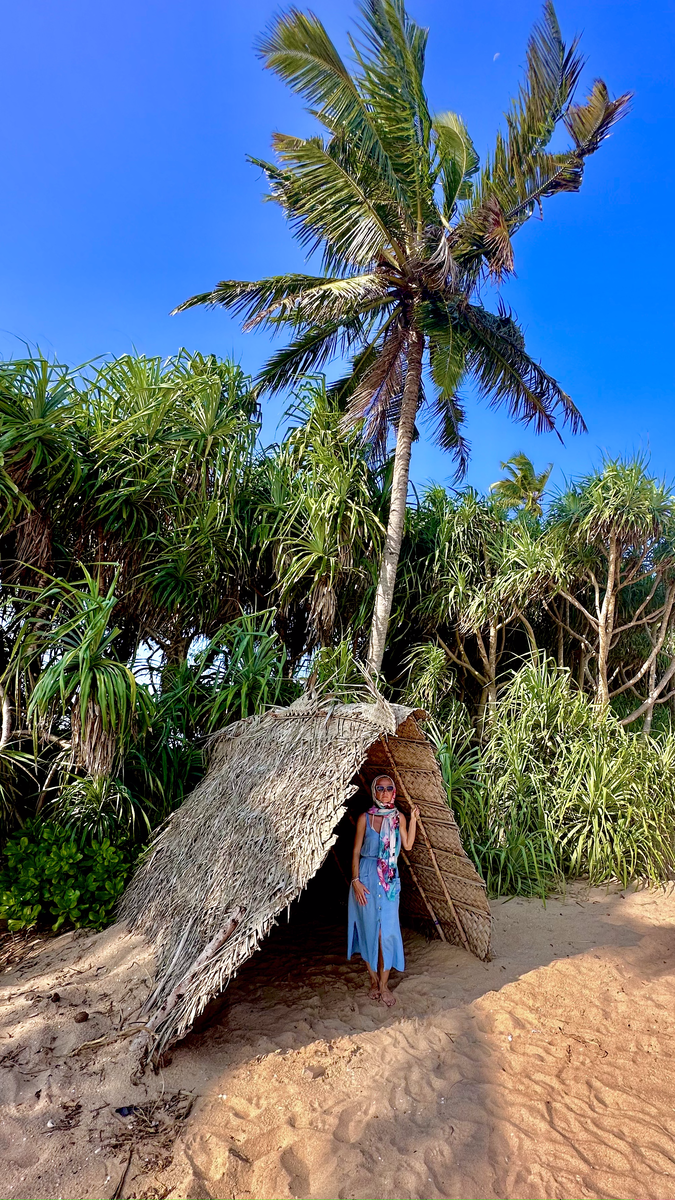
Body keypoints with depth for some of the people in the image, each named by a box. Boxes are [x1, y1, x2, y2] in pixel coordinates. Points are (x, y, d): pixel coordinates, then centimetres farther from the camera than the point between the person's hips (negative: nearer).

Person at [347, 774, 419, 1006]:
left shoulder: (399, 817, 3)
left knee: (387, 931, 0)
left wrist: (413, 819, -3)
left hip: (390, 879, 2)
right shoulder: (365, 818, -5)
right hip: (367, 876, -2)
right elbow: (356, 851, -2)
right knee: (369, 928, 7)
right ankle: (373, 979, 24)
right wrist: (355, 880, -10)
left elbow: (408, 845, 3)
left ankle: (384, 984, 13)